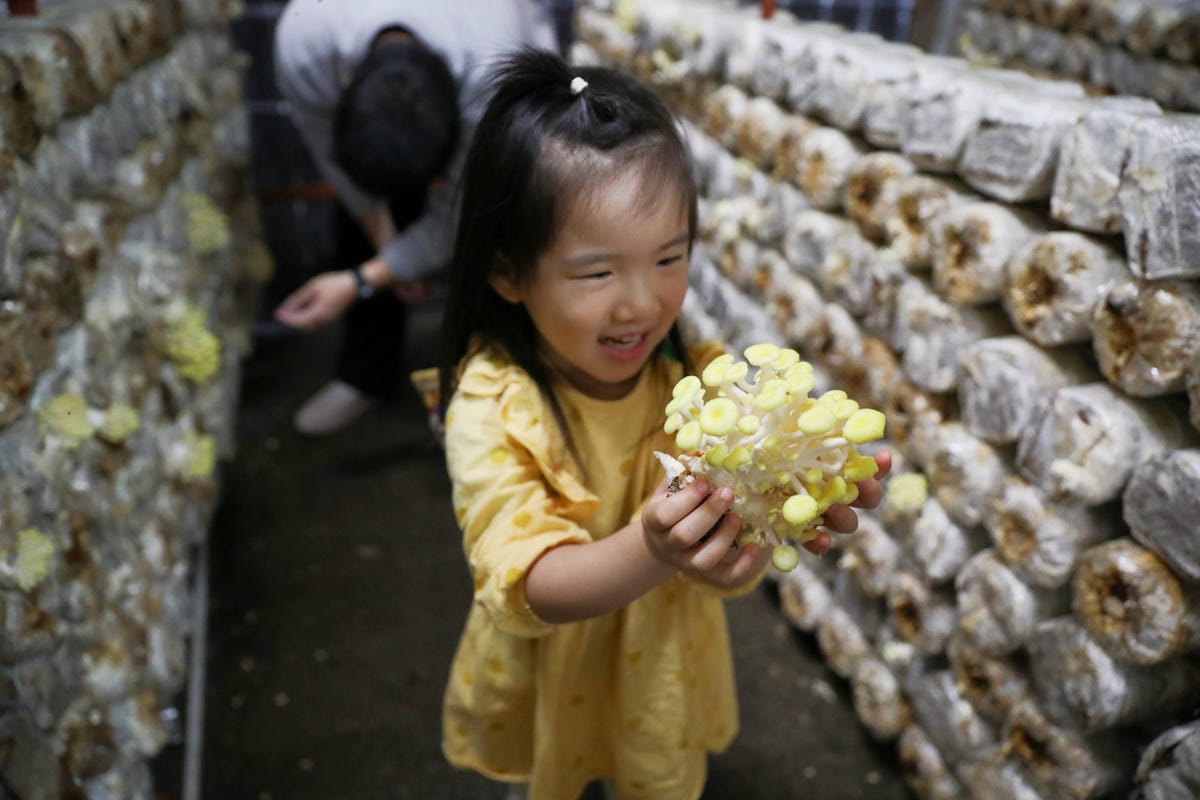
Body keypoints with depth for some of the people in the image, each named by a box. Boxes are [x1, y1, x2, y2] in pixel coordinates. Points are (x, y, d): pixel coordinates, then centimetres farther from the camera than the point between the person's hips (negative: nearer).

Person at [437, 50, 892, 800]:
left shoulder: (696, 375, -20)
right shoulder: (493, 406, -28)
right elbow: (527, 587, -34)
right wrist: (649, 554, -54)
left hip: (667, 674, 2)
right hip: (553, 678, -1)